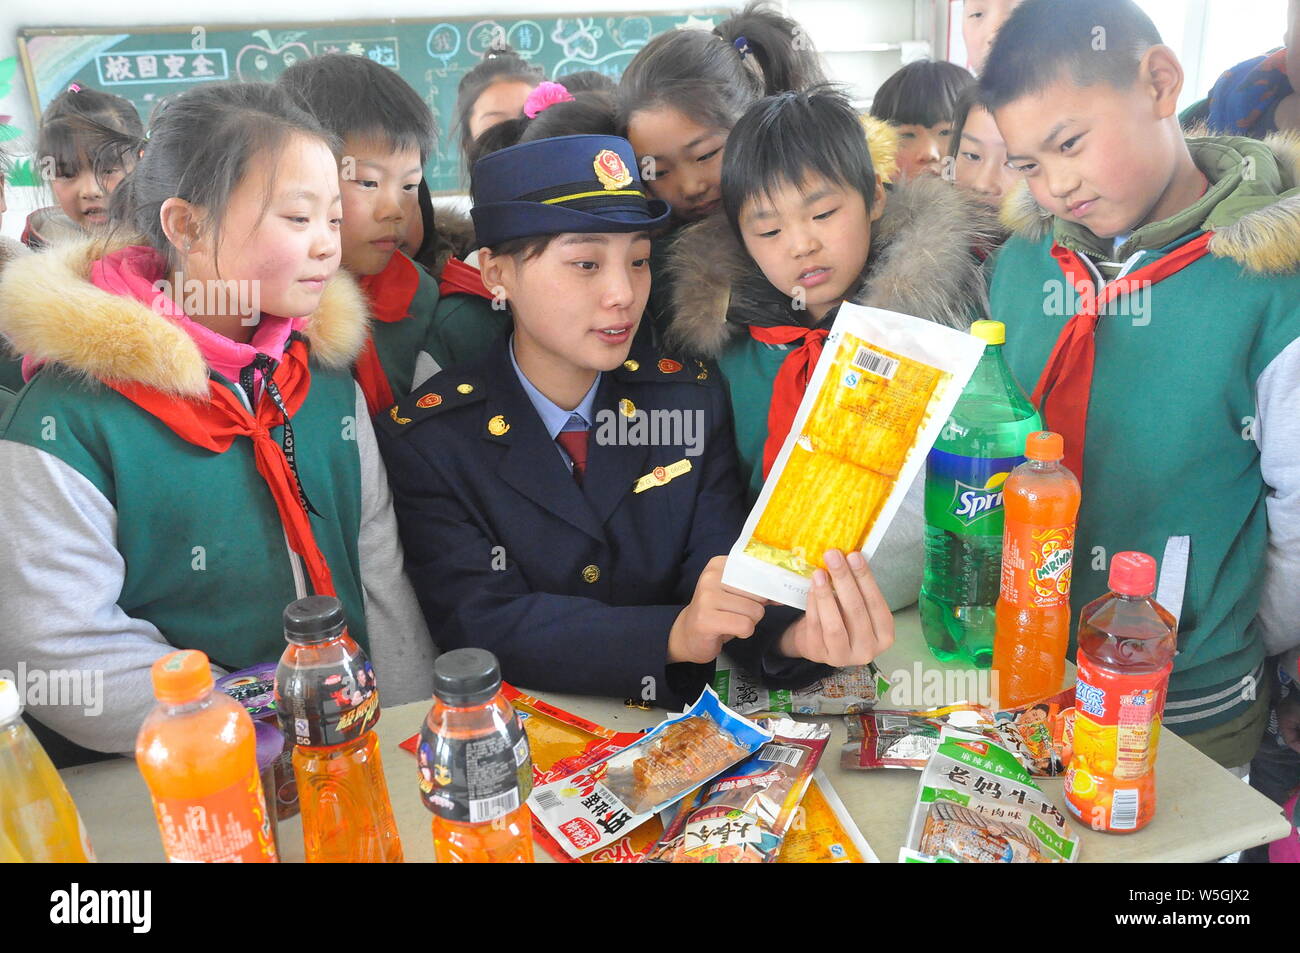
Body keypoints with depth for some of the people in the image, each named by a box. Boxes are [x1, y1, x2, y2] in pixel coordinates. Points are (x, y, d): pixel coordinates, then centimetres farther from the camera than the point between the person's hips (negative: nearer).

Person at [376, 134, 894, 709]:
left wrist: (798, 635, -28)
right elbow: (483, 626, -17)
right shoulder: (424, 439, -8)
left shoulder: (692, 398, 1)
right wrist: (672, 636, -30)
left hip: (678, 729, 4)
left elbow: (723, 580, -6)